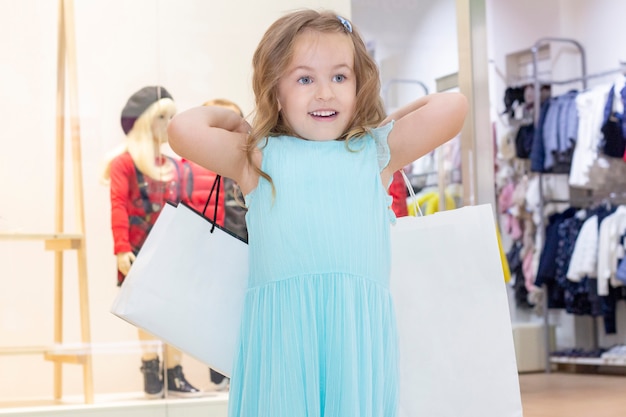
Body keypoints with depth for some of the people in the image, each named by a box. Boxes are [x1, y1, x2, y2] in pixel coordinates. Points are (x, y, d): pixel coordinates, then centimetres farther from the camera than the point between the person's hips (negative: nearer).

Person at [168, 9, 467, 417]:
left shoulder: (375, 152, 15)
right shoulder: (259, 157, 12)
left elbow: (453, 105, 8)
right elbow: (183, 130, -1)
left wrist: (392, 122, 22)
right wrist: (228, 117, 17)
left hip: (357, 327, 1)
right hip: (281, 330, -1)